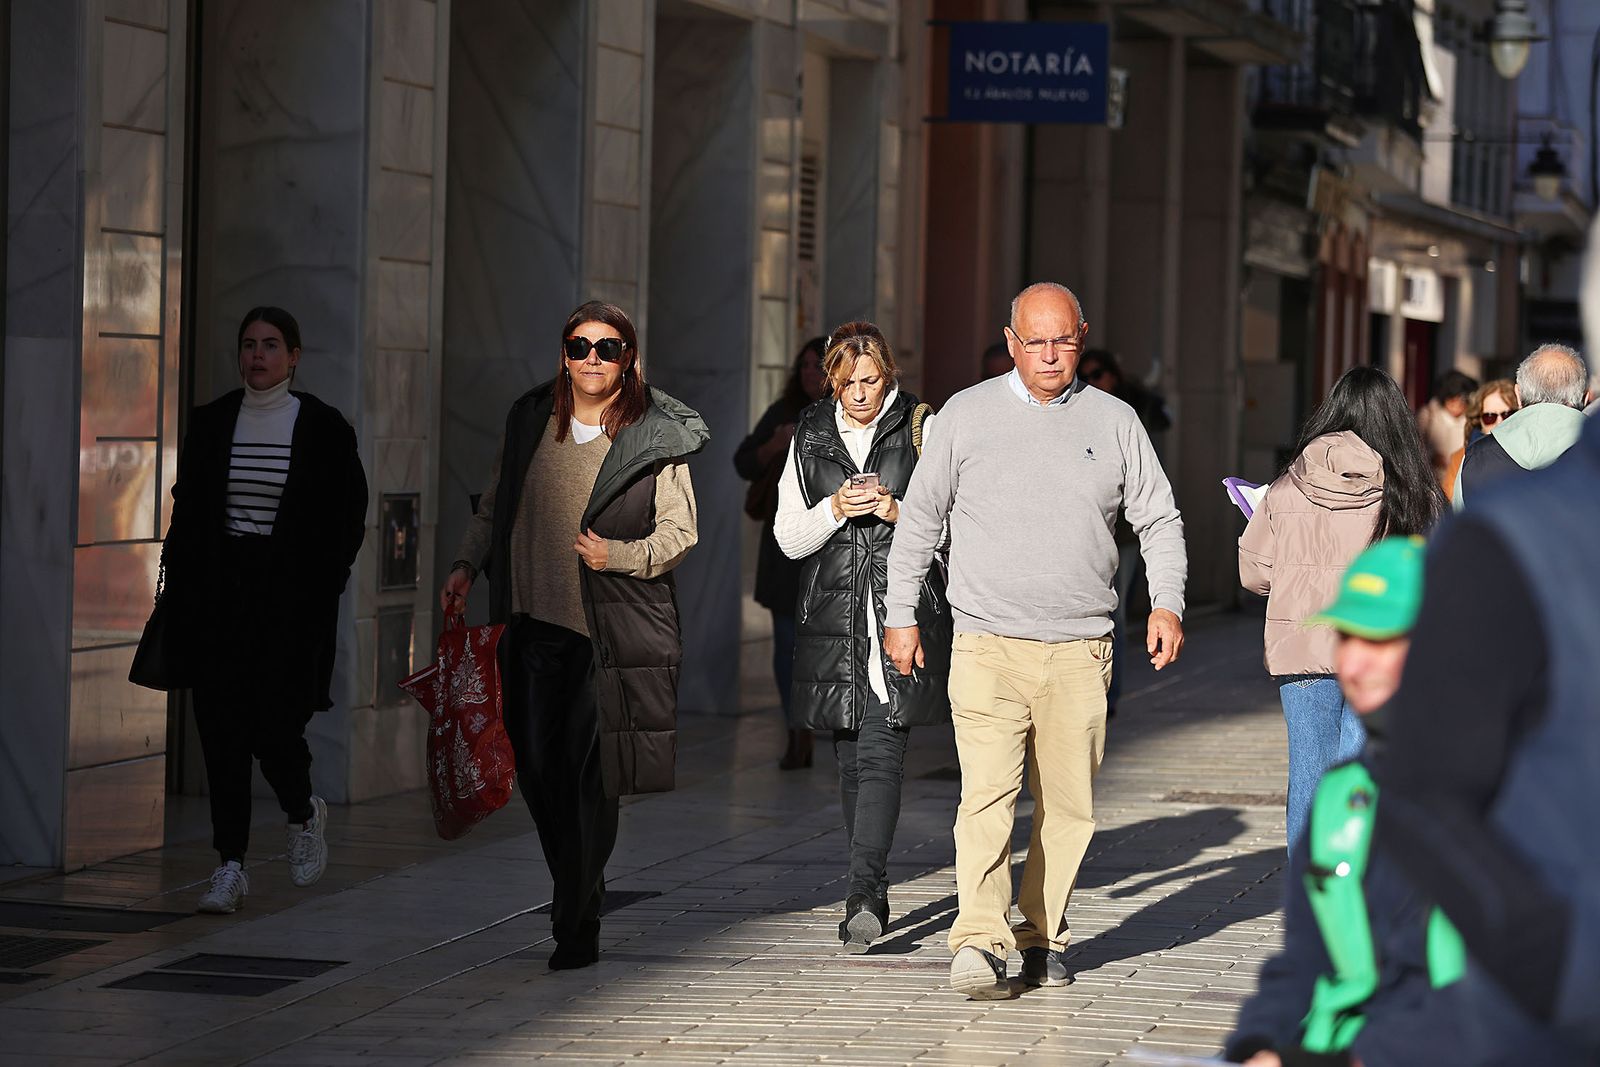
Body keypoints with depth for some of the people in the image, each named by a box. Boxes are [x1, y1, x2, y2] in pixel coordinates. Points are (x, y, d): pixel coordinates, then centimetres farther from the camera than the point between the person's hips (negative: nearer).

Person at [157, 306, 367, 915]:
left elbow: (348, 516, 1)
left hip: (290, 593, -3)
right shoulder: (211, 424, 8)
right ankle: (230, 867, 3)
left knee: (274, 719, -9)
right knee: (221, 724, -2)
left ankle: (303, 810, 24)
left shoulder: (322, 427, 0)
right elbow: (186, 513, 11)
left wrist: (322, 586, -7)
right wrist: (179, 587, 3)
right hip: (218, 594, 3)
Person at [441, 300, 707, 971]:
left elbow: (679, 531, 0)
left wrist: (621, 555, -15)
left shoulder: (655, 437, -1)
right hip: (534, 615, 4)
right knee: (537, 765, 1)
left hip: (612, 629, -4)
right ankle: (580, 889, 20)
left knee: (589, 772, -8)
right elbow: (494, 506, 21)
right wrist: (466, 566, 8)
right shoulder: (530, 420, 11)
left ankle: (575, 923, -1)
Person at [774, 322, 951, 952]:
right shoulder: (811, 438, 10)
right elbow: (789, 537, 9)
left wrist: (898, 512, -14)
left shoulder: (922, 430, 2)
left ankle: (862, 897, -23)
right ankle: (873, 896, 18)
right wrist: (835, 510, -9)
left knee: (880, 752, -15)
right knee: (851, 759, 8)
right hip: (835, 616, 4)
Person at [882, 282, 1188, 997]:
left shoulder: (1114, 421, 9)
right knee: (989, 791, -15)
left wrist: (1166, 602, -1)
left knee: (1069, 805, 3)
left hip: (1079, 649, 2)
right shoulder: (967, 414, 6)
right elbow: (919, 519, 13)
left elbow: (1159, 518, 14)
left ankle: (1042, 936, 15)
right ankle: (978, 943, -20)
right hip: (987, 643, -2)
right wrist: (902, 615, 12)